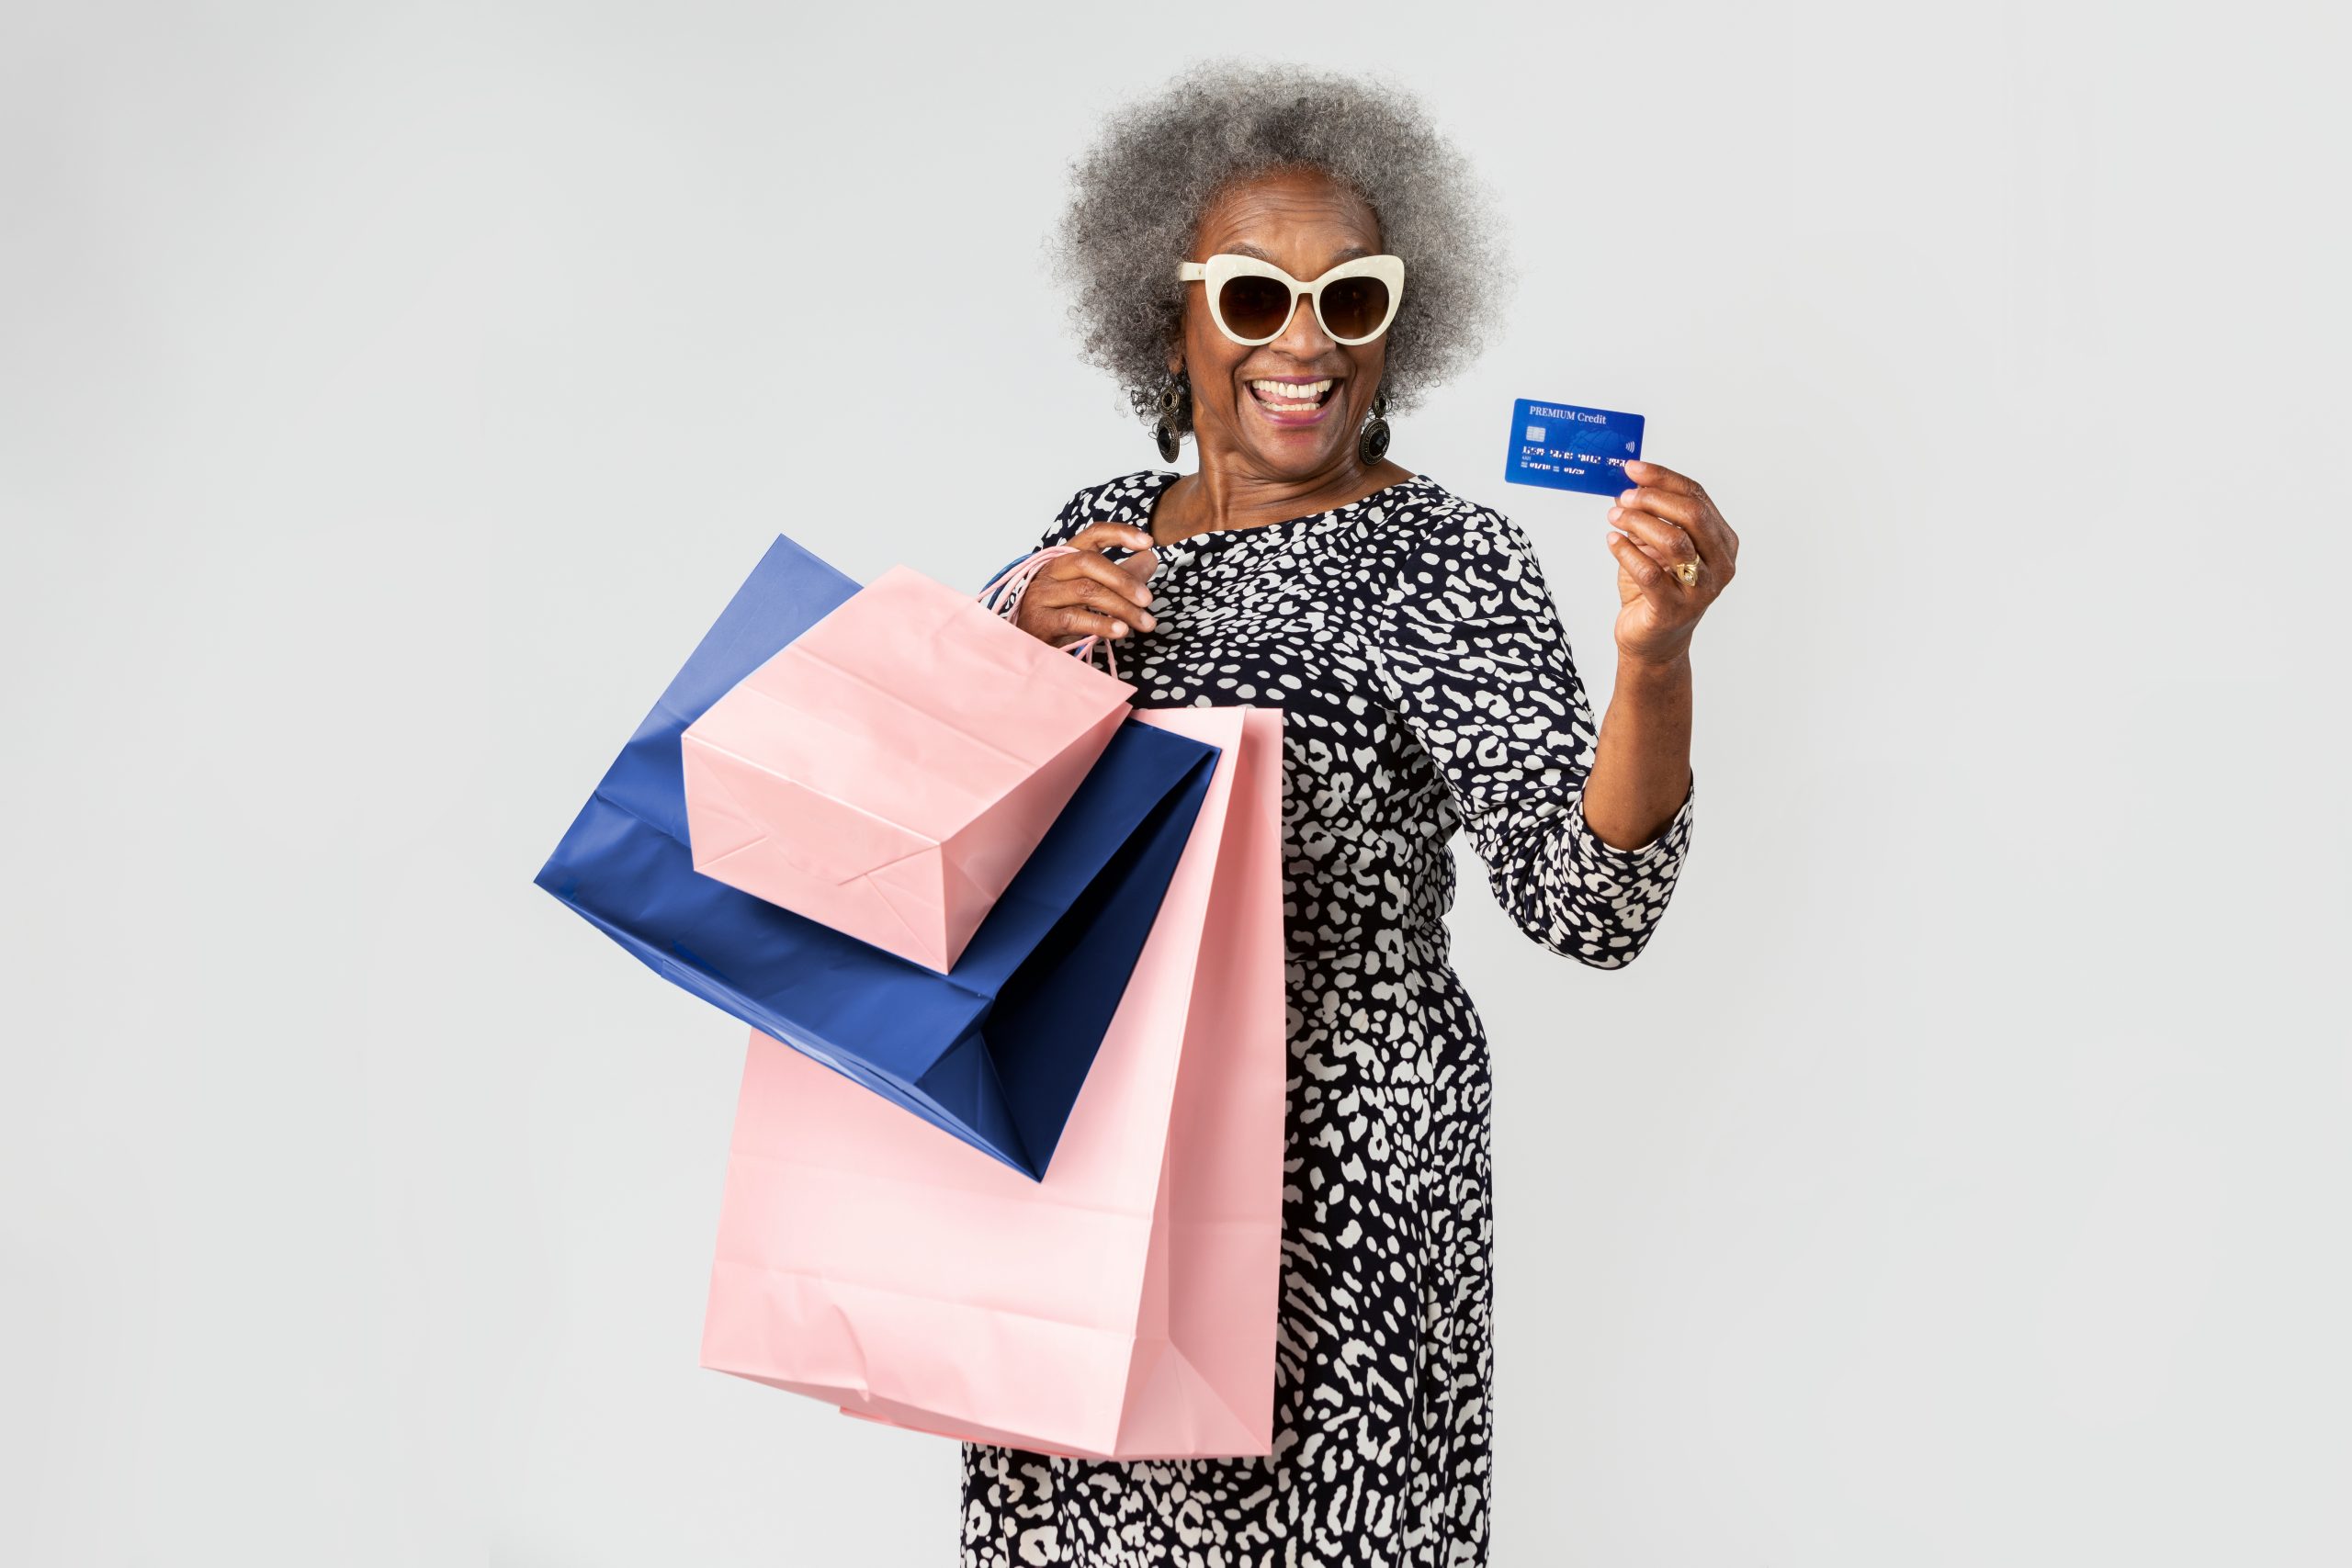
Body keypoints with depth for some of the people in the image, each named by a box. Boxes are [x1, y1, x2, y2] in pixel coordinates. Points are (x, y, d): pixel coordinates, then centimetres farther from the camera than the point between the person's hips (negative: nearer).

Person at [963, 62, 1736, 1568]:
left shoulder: (1448, 562, -12)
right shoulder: (1101, 529, 4)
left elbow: (1589, 907, -21)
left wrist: (1656, 659, -38)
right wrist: (1021, 639, -8)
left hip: (1332, 1161, -5)